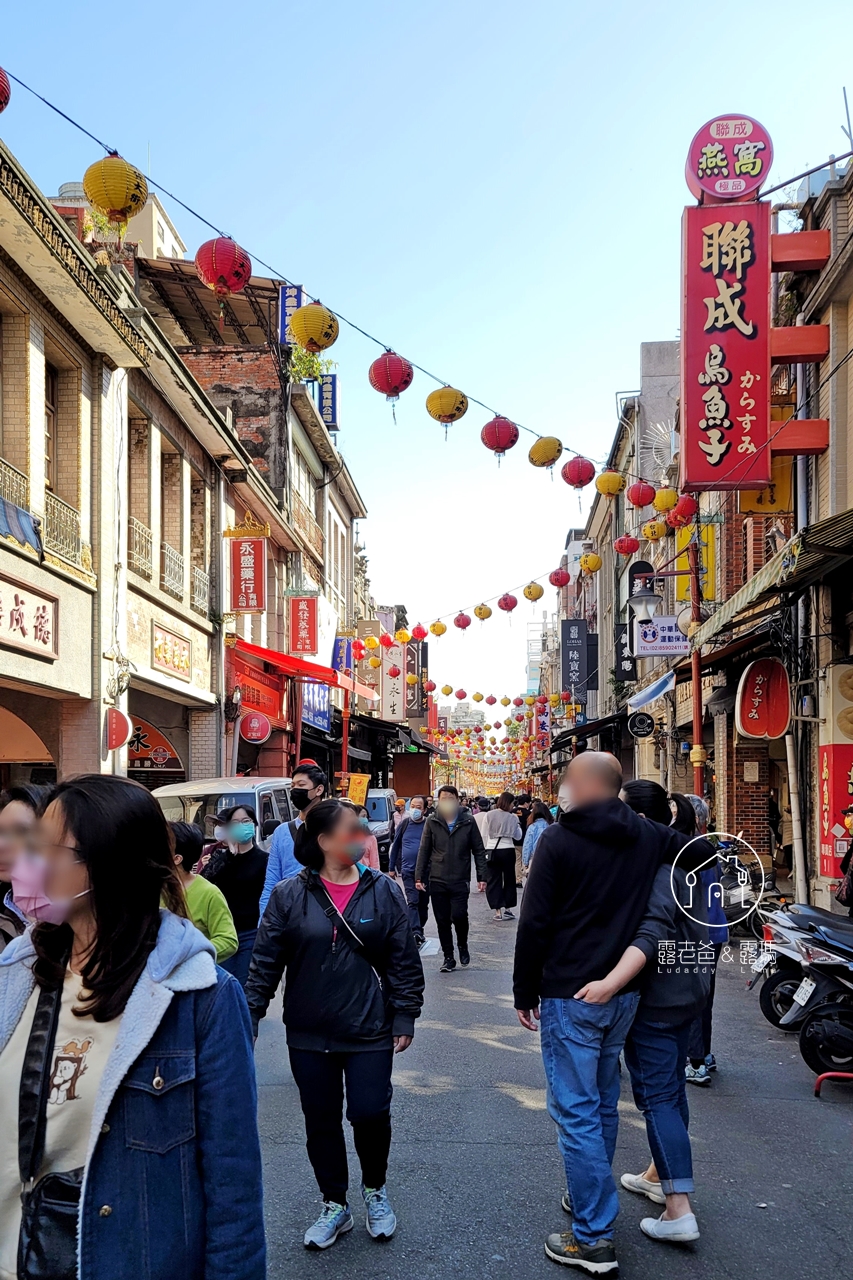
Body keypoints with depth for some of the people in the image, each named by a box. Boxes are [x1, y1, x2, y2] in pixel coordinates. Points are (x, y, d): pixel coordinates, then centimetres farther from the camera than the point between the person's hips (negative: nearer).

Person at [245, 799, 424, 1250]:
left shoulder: (382, 892, -3)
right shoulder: (288, 896, -6)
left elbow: (403, 960, 2)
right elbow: (265, 962, -1)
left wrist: (404, 1017, 0)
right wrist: (249, 1018, -3)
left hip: (369, 1032, -1)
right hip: (309, 1035, 1)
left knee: (370, 1113, -1)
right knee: (321, 1120, 12)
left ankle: (374, 1188, 29)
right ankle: (334, 1205, 32)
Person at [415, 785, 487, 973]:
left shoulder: (468, 822, -1)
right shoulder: (431, 822, 2)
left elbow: (479, 850, 2)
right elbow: (424, 851, 5)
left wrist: (482, 876, -3)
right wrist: (419, 876, 0)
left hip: (460, 880, -2)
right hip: (437, 880, 2)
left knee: (459, 915, -13)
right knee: (442, 921, 5)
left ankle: (462, 945, 17)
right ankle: (448, 957, 19)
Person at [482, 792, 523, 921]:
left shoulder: (489, 815, -3)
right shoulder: (512, 817, -2)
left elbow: (483, 835, 0)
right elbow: (518, 836, 8)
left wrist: (483, 851, 8)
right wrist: (518, 824, 20)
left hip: (491, 850, 0)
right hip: (508, 850, 0)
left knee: (493, 881, 5)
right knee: (509, 879, 14)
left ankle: (498, 910, 2)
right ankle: (507, 909, 16)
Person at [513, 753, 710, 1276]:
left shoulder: (558, 840, -13)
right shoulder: (648, 836, 2)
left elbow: (535, 924, -13)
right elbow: (706, 855, 15)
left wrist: (525, 991, -2)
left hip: (570, 997, -6)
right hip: (625, 993, 6)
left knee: (577, 1111, -1)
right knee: (604, 1103, 20)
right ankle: (593, 1199, 34)